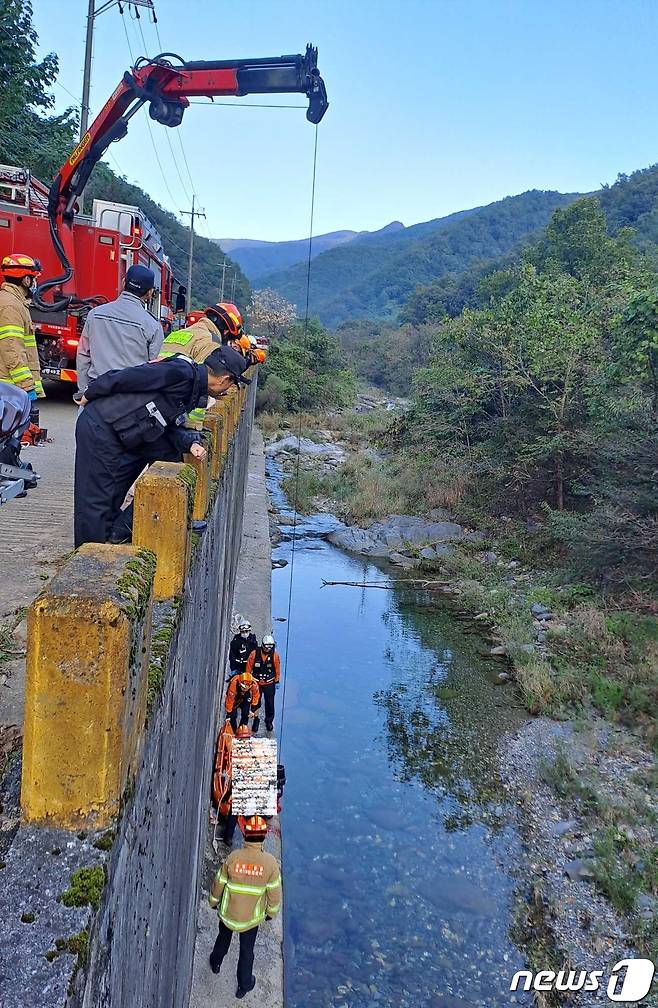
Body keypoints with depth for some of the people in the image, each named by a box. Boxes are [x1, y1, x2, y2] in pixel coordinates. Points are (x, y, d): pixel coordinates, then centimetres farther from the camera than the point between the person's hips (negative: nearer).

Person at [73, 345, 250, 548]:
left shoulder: (193, 389, 10)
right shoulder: (183, 372, -20)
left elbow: (170, 425, 8)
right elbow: (125, 377, -19)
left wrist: (191, 443, -9)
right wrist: (90, 394, -8)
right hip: (100, 427, -9)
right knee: (96, 500, -3)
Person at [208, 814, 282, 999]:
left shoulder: (233, 857, -26)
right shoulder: (270, 862, -26)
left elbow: (218, 884, -11)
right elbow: (274, 893, -14)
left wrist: (213, 901, 10)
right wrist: (271, 912, 6)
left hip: (228, 913, 1)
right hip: (252, 917, -1)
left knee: (223, 938, 31)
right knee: (247, 950, 23)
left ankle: (216, 962, 56)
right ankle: (244, 985, 40)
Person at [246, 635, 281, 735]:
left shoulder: (275, 655, -8)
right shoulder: (254, 654, -12)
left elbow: (277, 669, 3)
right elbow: (249, 668, -2)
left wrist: (277, 682, 6)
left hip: (269, 684, 1)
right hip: (256, 682, -1)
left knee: (270, 704, 7)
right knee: (256, 703, 3)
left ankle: (269, 721, 27)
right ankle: (256, 719, 23)